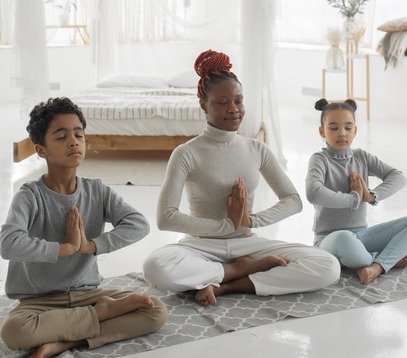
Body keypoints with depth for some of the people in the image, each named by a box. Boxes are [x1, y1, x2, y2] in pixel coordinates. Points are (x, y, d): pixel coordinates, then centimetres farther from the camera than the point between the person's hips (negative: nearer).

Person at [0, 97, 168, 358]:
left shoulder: (97, 191, 0)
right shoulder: (29, 196, -12)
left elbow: (139, 224, -13)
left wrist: (89, 245, -23)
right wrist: (67, 247, -23)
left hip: (87, 293, 3)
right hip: (40, 300, -3)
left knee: (157, 311, -17)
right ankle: (104, 311, -15)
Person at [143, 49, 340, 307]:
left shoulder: (257, 149, 6)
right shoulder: (187, 154, -7)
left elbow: (293, 201, 6)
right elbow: (166, 218, -16)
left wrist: (251, 220, -12)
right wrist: (228, 225, -17)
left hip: (247, 243, 3)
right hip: (203, 246, -3)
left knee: (328, 266, -19)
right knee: (156, 266, -38)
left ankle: (224, 285, -17)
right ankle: (244, 268, -15)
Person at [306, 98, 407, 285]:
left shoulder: (362, 157, 9)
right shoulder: (319, 159, -6)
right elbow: (314, 193, -26)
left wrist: (372, 196, -16)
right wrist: (355, 198, -16)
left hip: (362, 234, 6)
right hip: (330, 239, -6)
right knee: (343, 239, -41)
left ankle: (377, 266, -23)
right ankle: (388, 259, -12)